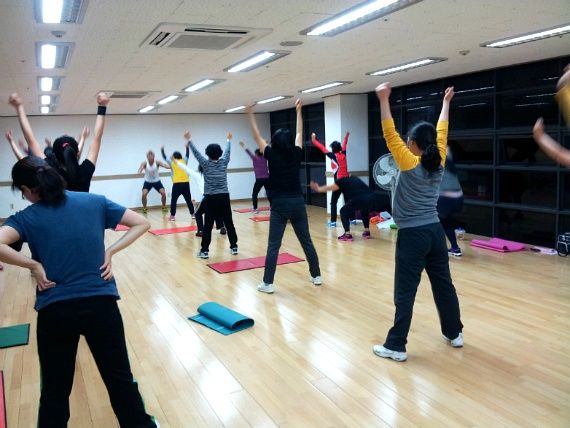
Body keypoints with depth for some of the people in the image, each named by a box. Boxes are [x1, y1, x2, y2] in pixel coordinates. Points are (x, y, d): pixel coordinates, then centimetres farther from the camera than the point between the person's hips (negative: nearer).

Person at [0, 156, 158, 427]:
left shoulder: (27, 218, -4)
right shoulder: (95, 202, 2)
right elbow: (141, 224, 4)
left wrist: (33, 265, -10)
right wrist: (110, 252, 1)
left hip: (55, 310, -1)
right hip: (101, 303, 1)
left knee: (55, 390, 17)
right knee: (120, 377, 16)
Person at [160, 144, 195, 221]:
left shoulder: (172, 163, 6)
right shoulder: (184, 161, 11)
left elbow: (164, 157, 19)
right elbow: (187, 155, 29)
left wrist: (162, 150, 33)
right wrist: (187, 147, 43)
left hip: (177, 184, -3)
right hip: (186, 183, 3)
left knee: (173, 200, 3)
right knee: (188, 200, 10)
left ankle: (172, 216, -1)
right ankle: (193, 214, 12)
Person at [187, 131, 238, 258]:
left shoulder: (206, 164, -4)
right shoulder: (224, 162, 3)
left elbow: (196, 152, 2)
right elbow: (227, 151, 20)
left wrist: (189, 140, 11)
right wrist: (228, 140, 36)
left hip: (210, 198, -2)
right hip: (224, 197, 2)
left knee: (208, 225, 1)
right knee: (229, 223, 8)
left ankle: (205, 251, 3)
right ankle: (234, 247, 15)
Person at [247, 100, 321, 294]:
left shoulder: (272, 155, -5)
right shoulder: (296, 154, 2)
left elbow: (257, 137, 7)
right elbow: (299, 133, 18)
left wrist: (250, 115, 16)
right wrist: (298, 111, 29)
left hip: (279, 205, -3)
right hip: (298, 203, 3)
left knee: (273, 245, -1)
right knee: (306, 241, 12)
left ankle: (268, 283, 1)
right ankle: (316, 276, 21)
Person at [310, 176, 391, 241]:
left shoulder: (342, 181, 18)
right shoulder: (355, 179, 34)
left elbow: (329, 188, 30)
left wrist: (318, 189, 46)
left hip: (360, 199, -6)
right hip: (372, 198, 6)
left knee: (344, 212, 15)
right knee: (364, 211, 36)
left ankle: (347, 234, 7)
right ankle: (367, 232, 29)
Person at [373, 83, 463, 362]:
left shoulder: (410, 163, -12)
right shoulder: (438, 163, 4)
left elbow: (390, 135, -17)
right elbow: (442, 133, 17)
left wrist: (383, 101, -21)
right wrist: (446, 103, 28)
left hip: (412, 235, -6)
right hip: (435, 232, 7)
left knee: (405, 292, -2)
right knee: (443, 284, 18)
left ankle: (396, 346, 5)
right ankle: (454, 333, 33)